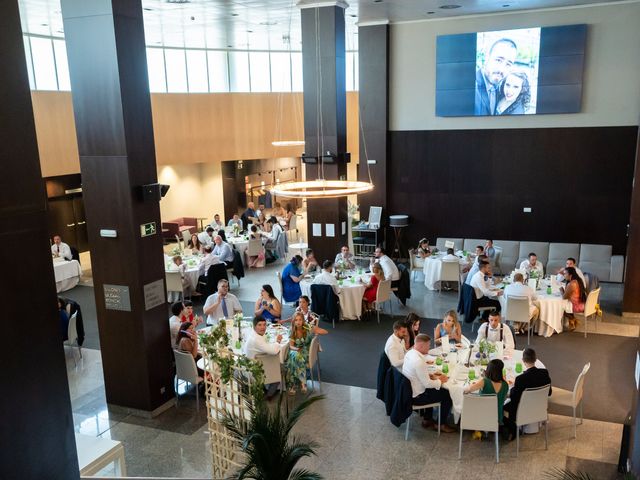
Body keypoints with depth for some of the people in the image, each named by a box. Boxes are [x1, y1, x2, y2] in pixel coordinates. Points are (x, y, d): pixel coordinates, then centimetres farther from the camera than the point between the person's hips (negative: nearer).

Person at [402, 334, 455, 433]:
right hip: (416, 397, -9)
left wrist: (430, 375, 3)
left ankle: (427, 420, 36)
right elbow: (427, 384, -25)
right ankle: (442, 424, 22)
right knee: (447, 395, 4)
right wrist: (440, 381, -8)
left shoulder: (410, 353, -2)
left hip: (409, 390, 9)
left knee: (432, 390, 31)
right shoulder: (419, 361, -32)